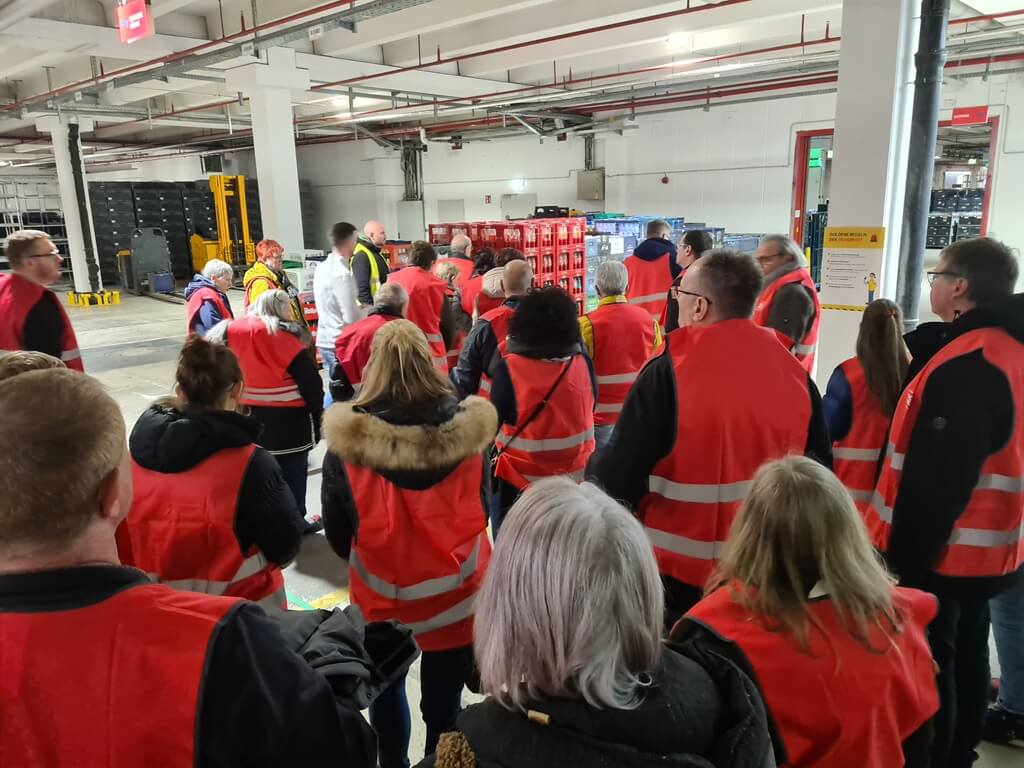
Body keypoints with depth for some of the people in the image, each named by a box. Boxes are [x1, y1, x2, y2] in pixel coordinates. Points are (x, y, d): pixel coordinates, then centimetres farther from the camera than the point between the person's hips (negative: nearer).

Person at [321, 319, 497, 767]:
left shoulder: (348, 439, -19)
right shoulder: (466, 430, -15)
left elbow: (336, 530, -5)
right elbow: (479, 512, 0)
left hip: (380, 596, 0)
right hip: (455, 595, 0)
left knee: (387, 693, 26)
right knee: (443, 704, 17)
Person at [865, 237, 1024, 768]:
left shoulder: (965, 365, -24)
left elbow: (937, 477, -25)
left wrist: (905, 555, -20)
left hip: (939, 551, -9)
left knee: (926, 666, 4)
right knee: (966, 655, 20)